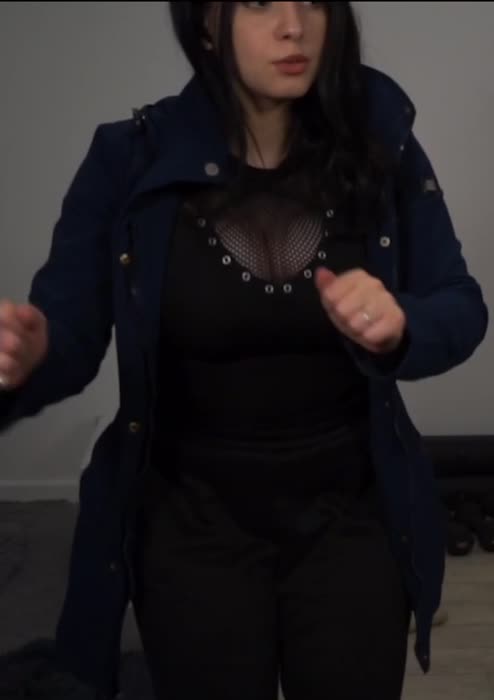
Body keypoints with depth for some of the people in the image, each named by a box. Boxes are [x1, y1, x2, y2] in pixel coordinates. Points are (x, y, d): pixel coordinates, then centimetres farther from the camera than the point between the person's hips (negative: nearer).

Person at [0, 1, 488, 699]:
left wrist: (398, 327, -26)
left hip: (353, 517, 2)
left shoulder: (380, 145, -7)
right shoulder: (130, 159, -11)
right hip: (194, 526, -1)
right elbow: (70, 331, -13)